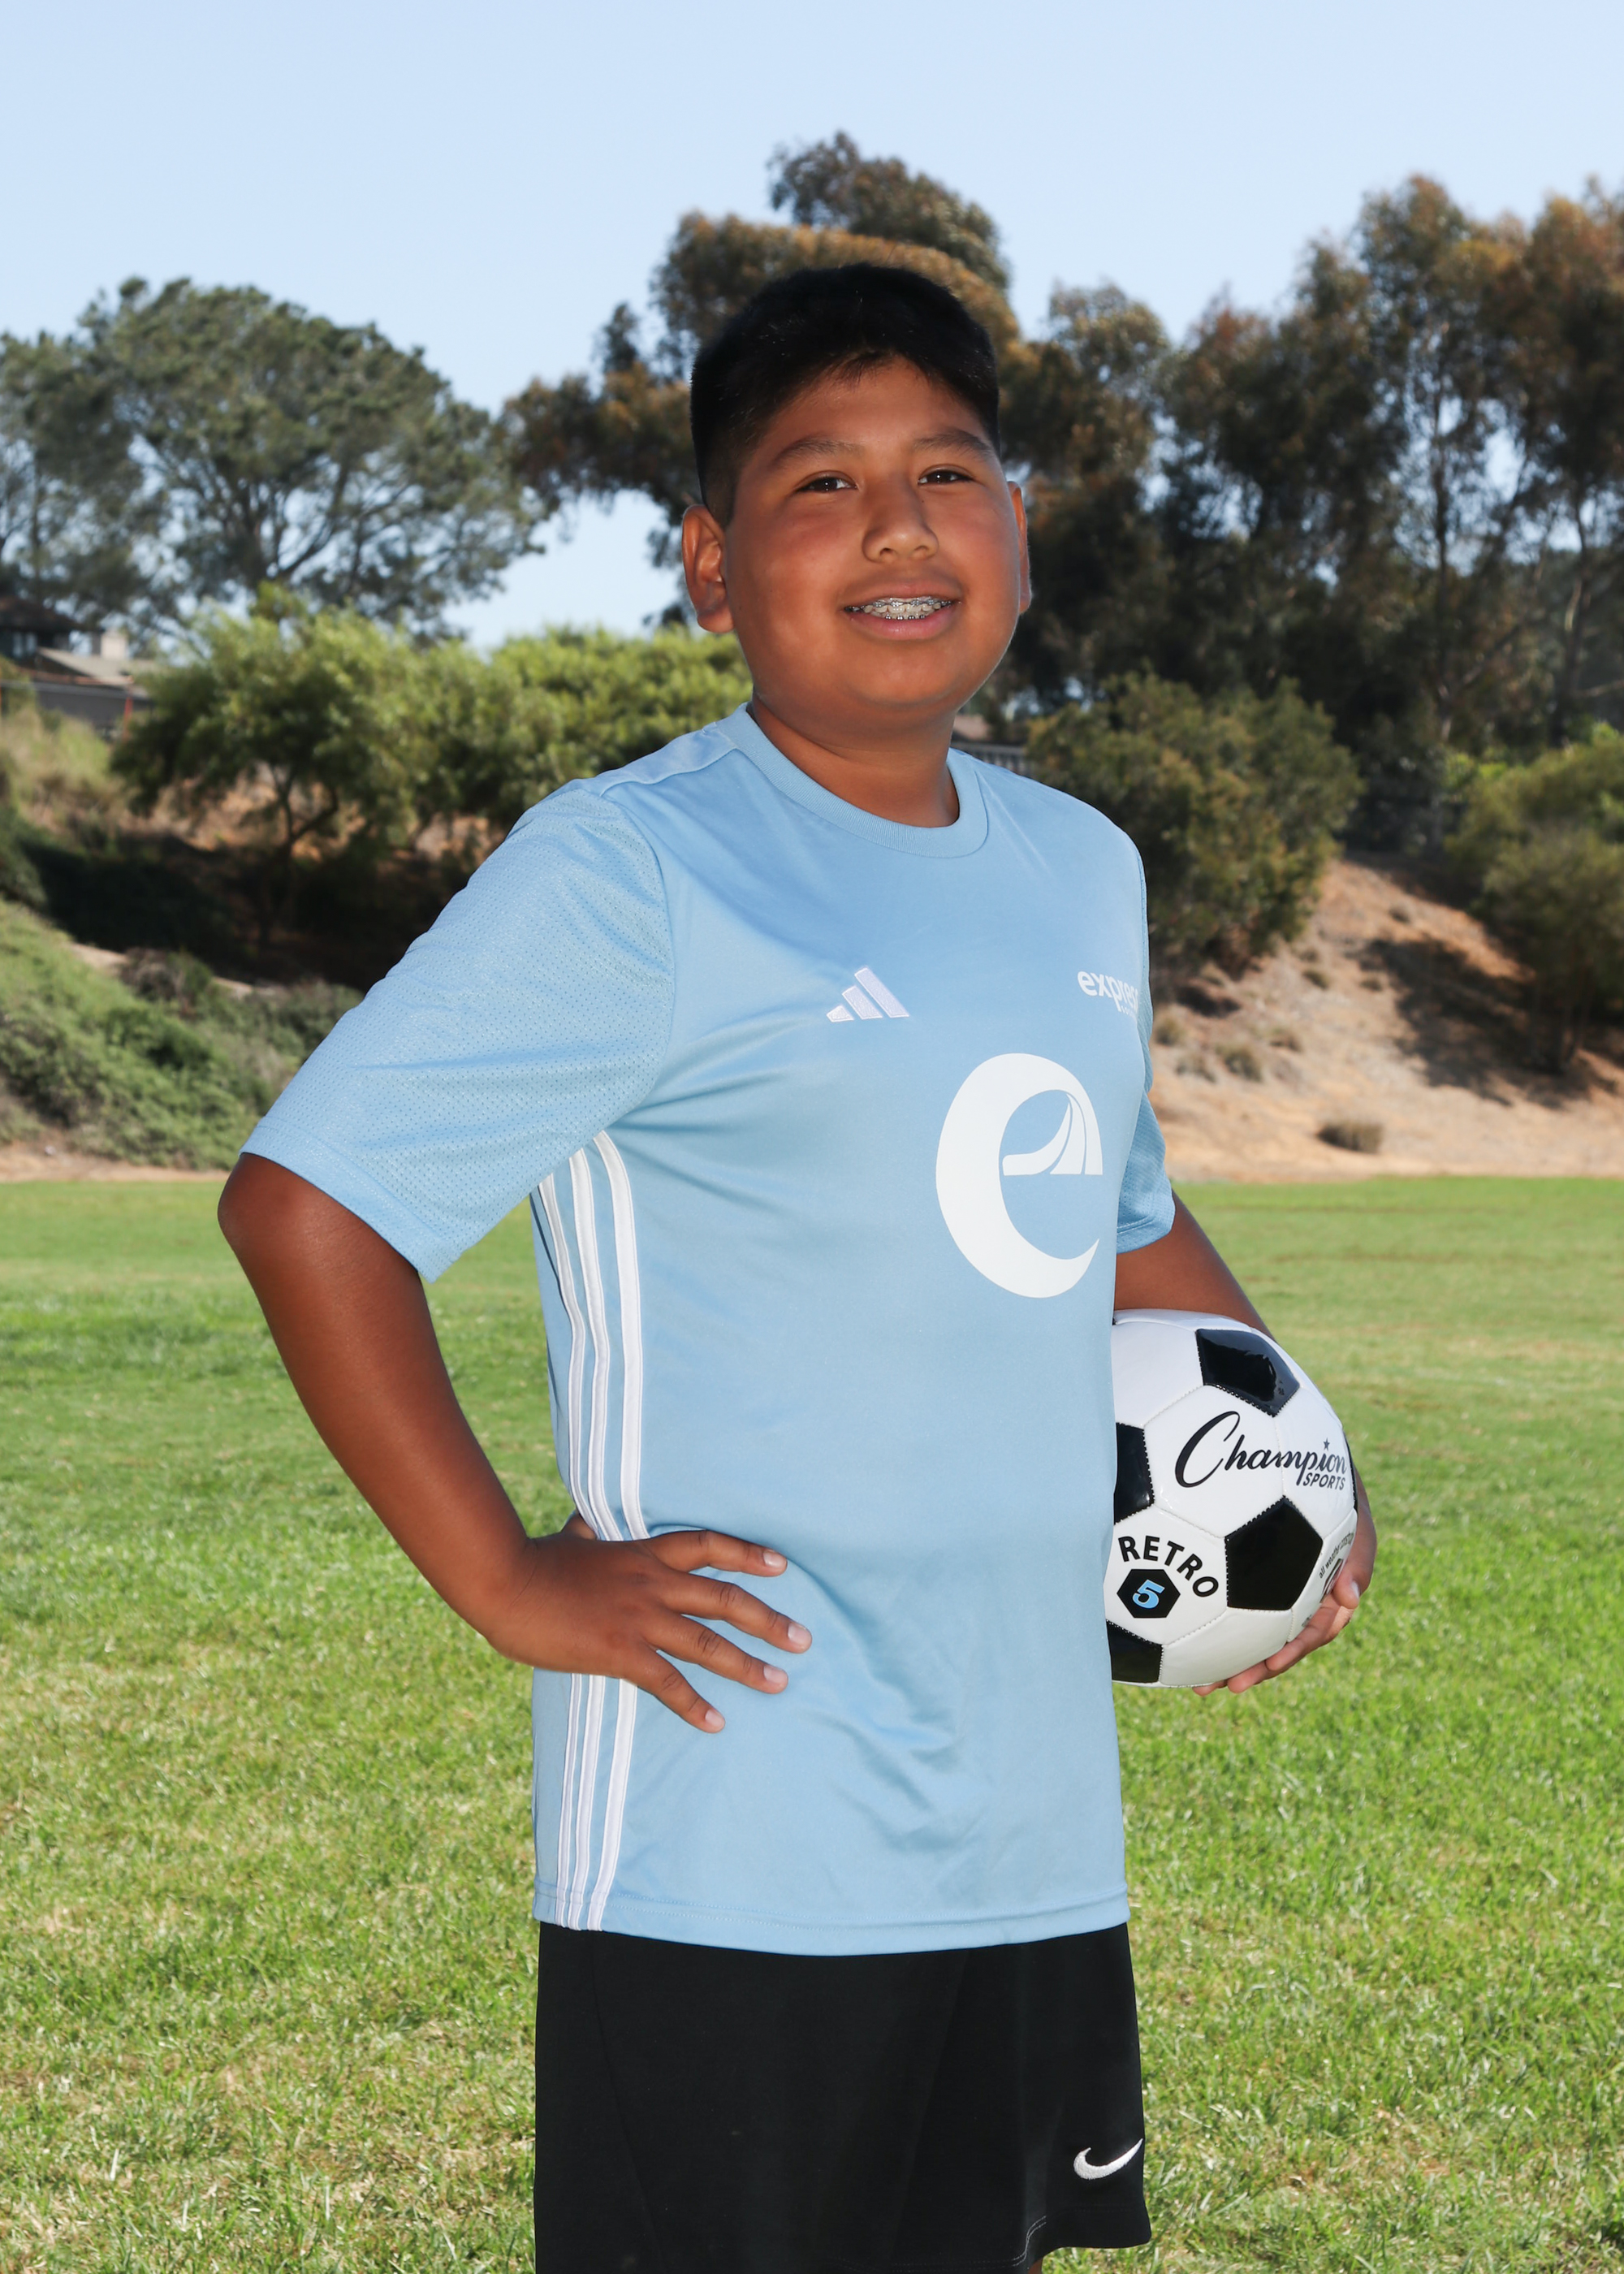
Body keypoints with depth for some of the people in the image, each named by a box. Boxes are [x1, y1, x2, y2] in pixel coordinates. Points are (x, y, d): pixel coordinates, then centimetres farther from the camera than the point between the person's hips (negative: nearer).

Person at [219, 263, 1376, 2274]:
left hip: (1045, 1839, 7)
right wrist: (508, 1584, -16)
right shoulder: (631, 873, -12)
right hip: (734, 1865, -7)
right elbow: (302, 1201, -16)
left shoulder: (1084, 870, 12)